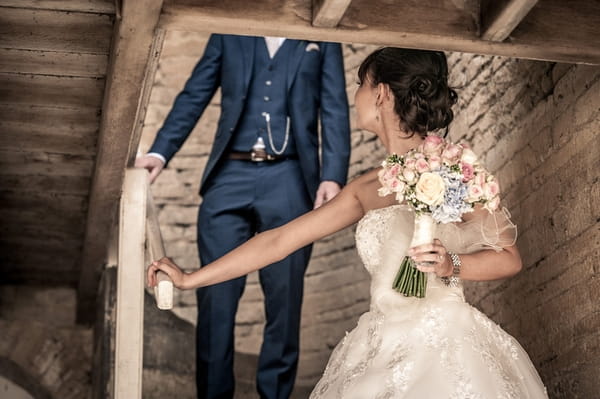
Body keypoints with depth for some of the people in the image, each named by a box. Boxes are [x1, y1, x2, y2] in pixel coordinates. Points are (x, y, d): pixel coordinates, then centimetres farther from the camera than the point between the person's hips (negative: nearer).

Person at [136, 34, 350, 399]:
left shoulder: (322, 39, 13)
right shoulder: (229, 34, 16)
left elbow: (334, 111, 5)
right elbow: (194, 95, 11)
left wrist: (333, 176, -9)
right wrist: (160, 151, -4)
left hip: (288, 180, 0)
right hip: (230, 176, 1)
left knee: (284, 301, 2)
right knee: (215, 296, -1)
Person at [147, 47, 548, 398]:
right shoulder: (366, 188, 10)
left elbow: (510, 258, -1)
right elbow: (278, 240, 13)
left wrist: (452, 265, -20)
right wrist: (189, 279, 16)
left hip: (446, 350, -5)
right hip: (379, 355, 5)